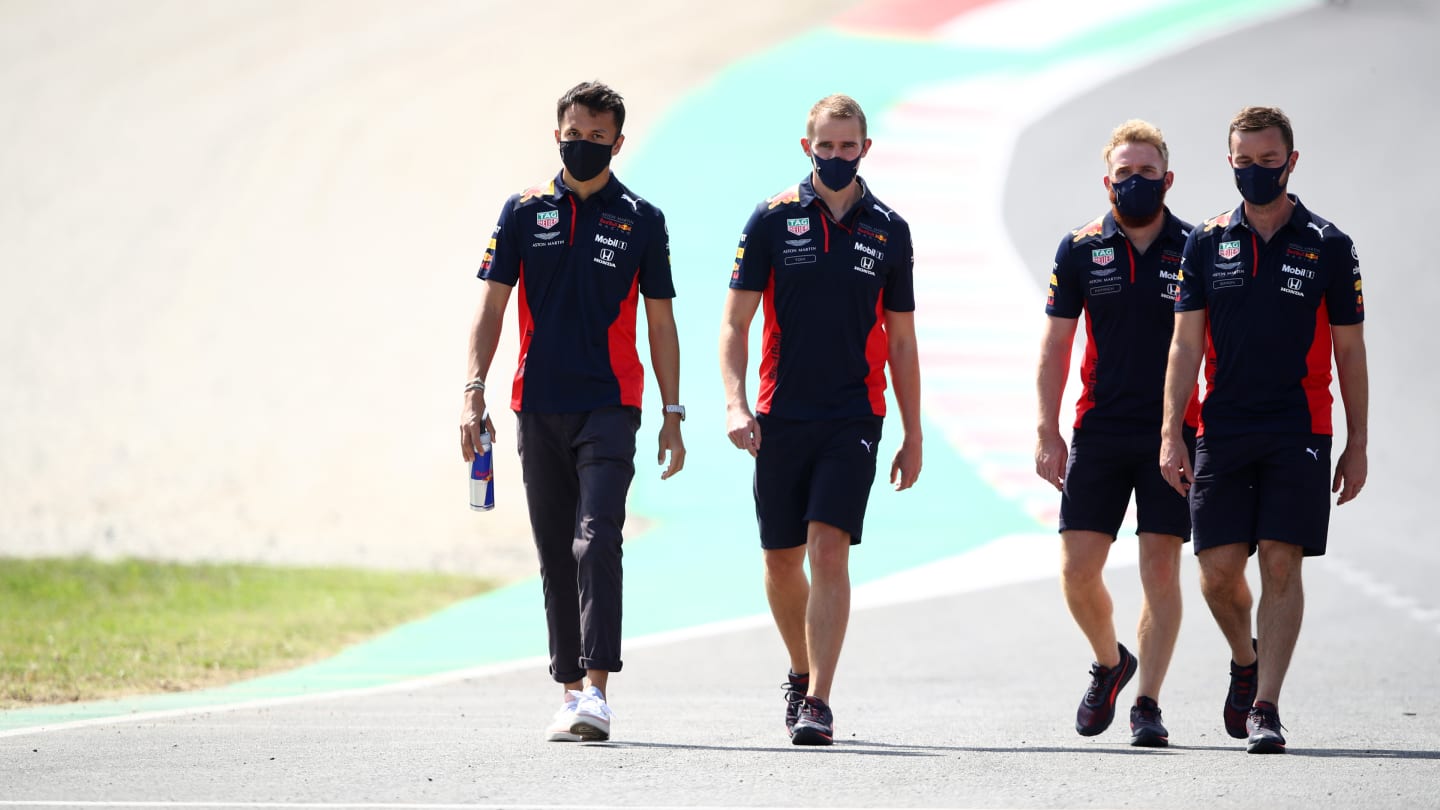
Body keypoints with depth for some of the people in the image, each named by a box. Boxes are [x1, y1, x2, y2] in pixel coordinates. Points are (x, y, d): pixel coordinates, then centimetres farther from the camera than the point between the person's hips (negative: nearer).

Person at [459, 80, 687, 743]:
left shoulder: (641, 221, 5)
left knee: (596, 541, -16)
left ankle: (597, 690, -22)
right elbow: (492, 307, 8)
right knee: (555, 555, 6)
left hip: (610, 404, -2)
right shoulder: (525, 211, 8)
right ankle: (570, 689, 13)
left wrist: (672, 415, 5)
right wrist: (474, 390, -3)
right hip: (538, 407, 3)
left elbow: (660, 322, 8)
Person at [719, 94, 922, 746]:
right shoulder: (773, 220, 1)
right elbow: (735, 322, 1)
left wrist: (913, 436, 11)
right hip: (781, 418, 1)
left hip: (853, 420, -1)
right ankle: (801, 673, 33)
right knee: (782, 560, 9)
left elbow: (901, 342, 11)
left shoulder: (888, 230, 5)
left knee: (829, 550, -15)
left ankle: (817, 701, -16)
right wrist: (734, 402, -13)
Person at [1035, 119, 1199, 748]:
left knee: (1160, 565, -4)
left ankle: (1146, 704, 3)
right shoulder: (1080, 250, 4)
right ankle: (1109, 663, 26)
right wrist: (1048, 433, 1)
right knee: (1077, 567, -1)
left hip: (1172, 433, -1)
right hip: (1098, 432, 1)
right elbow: (1055, 346, 7)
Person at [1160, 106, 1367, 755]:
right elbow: (1186, 343, 5)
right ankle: (1245, 659, 29)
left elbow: (1349, 352, 6)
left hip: (1298, 433, -2)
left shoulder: (1328, 247, 3)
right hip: (1222, 430, 2)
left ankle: (1265, 706, -5)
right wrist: (1171, 433, -4)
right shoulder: (1207, 243, 8)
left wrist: (1357, 445, 4)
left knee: (1281, 564, -7)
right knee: (1219, 569, -1)